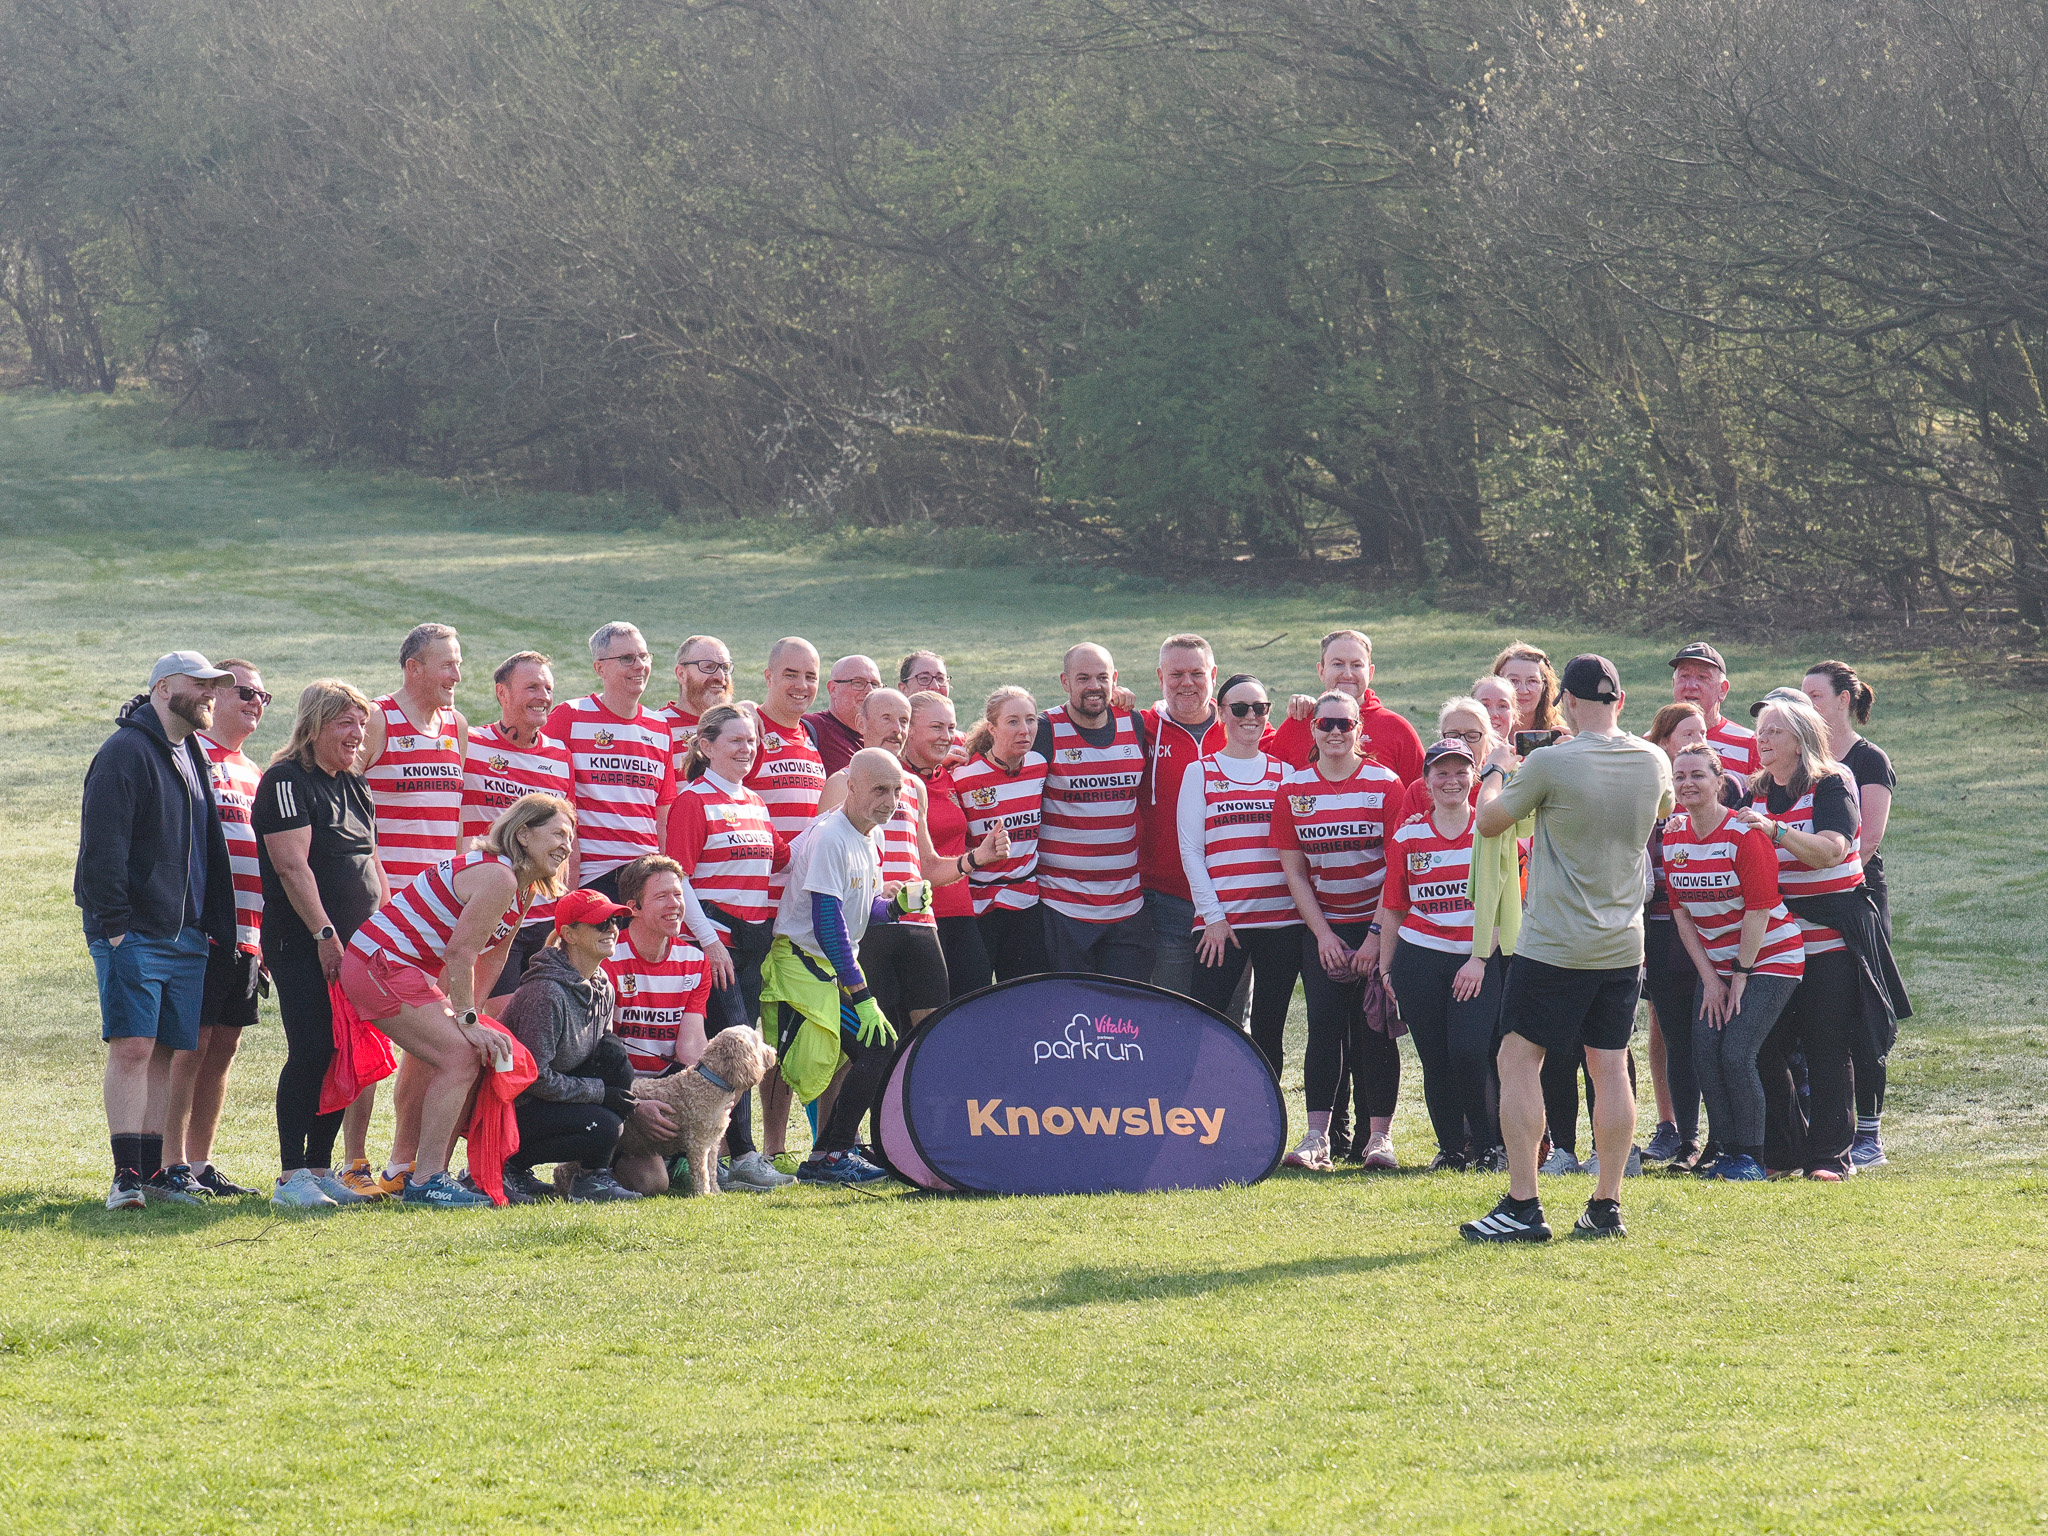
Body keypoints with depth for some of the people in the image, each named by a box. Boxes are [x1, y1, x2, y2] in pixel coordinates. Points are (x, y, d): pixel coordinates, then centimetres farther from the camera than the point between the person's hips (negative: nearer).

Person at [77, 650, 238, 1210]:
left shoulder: (191, 757, 18)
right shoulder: (125, 754, -9)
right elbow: (103, 848, -15)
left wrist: (213, 924, 18)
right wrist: (114, 927, -20)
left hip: (186, 934, 8)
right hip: (134, 933, -8)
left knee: (165, 1053, 8)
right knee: (132, 1047, -11)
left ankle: (153, 1169, 11)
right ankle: (126, 1176, -13)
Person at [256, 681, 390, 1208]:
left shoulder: (355, 787, 17)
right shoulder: (286, 782, -9)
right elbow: (292, 866, -16)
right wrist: (324, 934, -19)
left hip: (355, 945, 8)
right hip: (302, 945, -8)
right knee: (311, 1054, -12)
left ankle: (320, 1167, 14)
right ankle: (290, 1178, -11)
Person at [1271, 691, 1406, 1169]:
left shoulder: (1385, 784, -6)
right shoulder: (1293, 788, 2)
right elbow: (1294, 871, 3)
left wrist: (1376, 935, -12)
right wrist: (1323, 934, -5)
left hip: (1377, 922, -2)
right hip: (1322, 925, 2)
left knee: (1373, 1027, -4)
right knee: (1325, 1023, -5)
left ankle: (1379, 1135, 0)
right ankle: (1317, 1137, -5)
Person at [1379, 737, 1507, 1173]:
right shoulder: (1409, 834, 7)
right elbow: (1393, 908, 12)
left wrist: (1479, 960, -9)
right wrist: (1385, 969, 9)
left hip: (1479, 960, -2)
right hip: (1420, 957, 2)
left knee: (1469, 1051, -16)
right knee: (1435, 1060, 3)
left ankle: (1488, 1146, 1)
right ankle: (1451, 1148, 16)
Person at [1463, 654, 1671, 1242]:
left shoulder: (1549, 763, -16)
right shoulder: (1653, 762, 1)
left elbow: (1488, 823, -2)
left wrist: (1496, 770, 17)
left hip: (1554, 944, -5)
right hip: (1622, 944, 5)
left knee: (1519, 1060, 2)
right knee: (1611, 1068, 8)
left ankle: (1522, 1207, -3)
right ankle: (1606, 1207, 9)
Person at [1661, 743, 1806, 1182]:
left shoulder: (1744, 833, -17)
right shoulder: (1674, 835, 1)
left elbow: (1758, 910, -16)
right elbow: (1681, 912, 4)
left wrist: (1741, 975, -14)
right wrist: (1709, 979, -1)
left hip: (1769, 958, -6)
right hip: (1715, 961, 6)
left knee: (1736, 1053, -15)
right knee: (1705, 1051, -7)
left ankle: (1751, 1157, -5)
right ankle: (1727, 1151, 4)